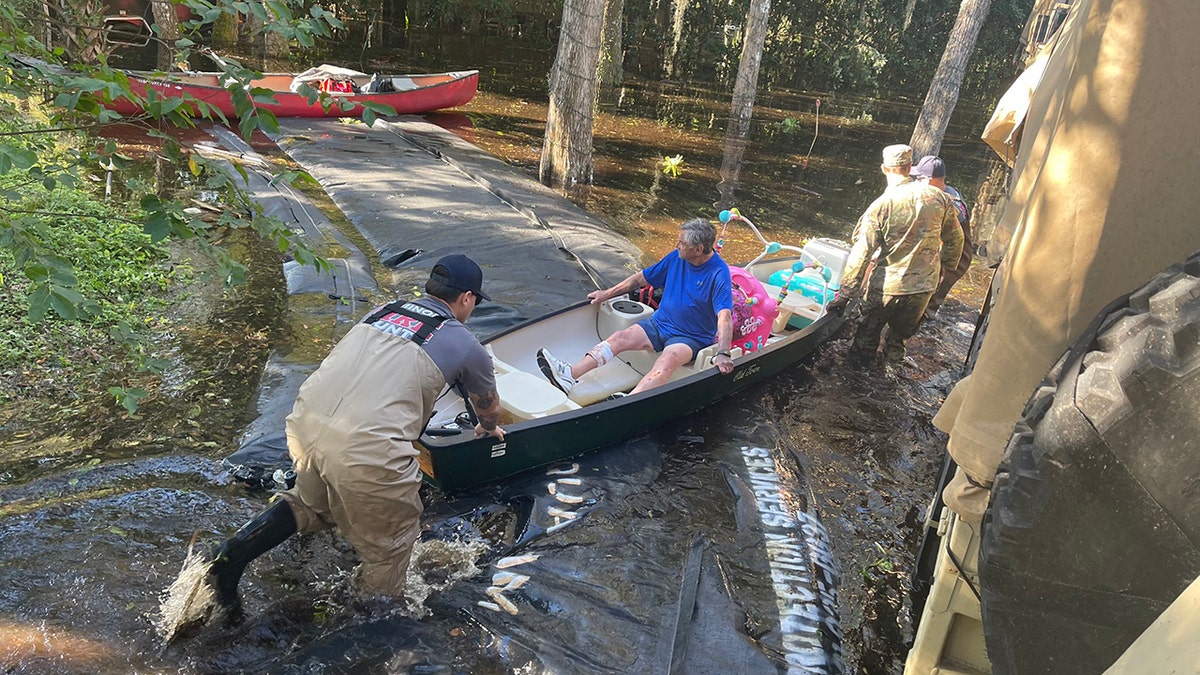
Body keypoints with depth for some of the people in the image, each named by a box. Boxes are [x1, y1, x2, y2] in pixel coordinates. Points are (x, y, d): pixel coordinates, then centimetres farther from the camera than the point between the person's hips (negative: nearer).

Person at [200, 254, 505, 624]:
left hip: (304, 422, 6)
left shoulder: (383, 310, 21)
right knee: (388, 548, 17)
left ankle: (233, 553, 21)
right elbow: (489, 407, 28)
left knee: (313, 502, 34)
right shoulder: (465, 344, 9)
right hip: (366, 448, -6)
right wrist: (489, 428, 52)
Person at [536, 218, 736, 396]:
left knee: (668, 359, -36)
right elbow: (641, 278, 13)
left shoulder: (719, 274, -17)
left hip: (691, 338, -6)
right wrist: (607, 293, 17)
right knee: (620, 338, -16)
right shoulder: (676, 257, 2)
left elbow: (724, 316, -28)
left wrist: (723, 353, -41)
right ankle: (569, 374, -34)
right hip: (659, 323, 6)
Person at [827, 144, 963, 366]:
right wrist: (945, 269, 26)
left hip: (886, 286, -3)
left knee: (868, 331, 20)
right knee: (901, 332, 26)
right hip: (924, 285, 4)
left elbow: (861, 254, -17)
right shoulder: (939, 197, -4)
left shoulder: (880, 206, -16)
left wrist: (845, 294, -12)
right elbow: (955, 239, 8)